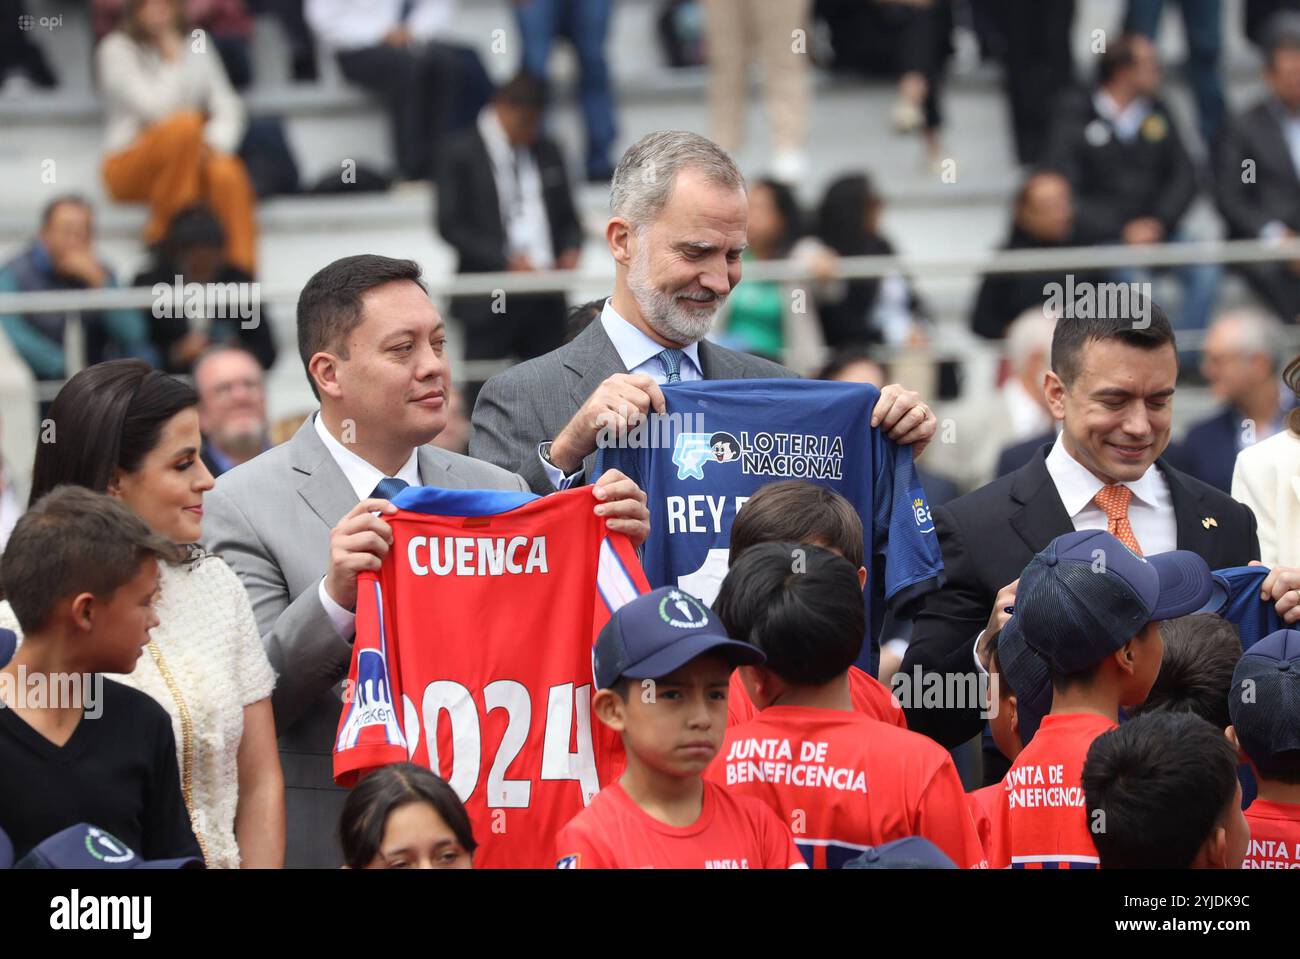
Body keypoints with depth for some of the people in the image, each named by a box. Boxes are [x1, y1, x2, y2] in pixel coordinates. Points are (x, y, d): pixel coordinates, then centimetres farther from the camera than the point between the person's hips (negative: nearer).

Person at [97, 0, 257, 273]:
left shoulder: (195, 47, 10)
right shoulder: (116, 49, -5)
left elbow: (229, 107, 1)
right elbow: (154, 108, -19)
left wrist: (215, 143, -18)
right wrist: (173, 59, -13)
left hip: (192, 159, 4)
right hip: (129, 168, -4)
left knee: (227, 174, -31)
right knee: (185, 125, -33)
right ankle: (162, 228, -21)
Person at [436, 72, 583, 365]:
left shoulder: (546, 151, 16)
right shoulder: (462, 153, -1)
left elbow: (567, 218, 22)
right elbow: (451, 225, -6)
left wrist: (570, 250, -1)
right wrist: (505, 261, -16)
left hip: (546, 300, 5)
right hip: (489, 304, -5)